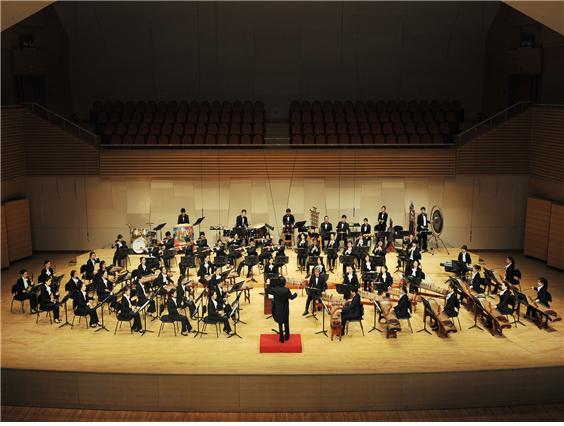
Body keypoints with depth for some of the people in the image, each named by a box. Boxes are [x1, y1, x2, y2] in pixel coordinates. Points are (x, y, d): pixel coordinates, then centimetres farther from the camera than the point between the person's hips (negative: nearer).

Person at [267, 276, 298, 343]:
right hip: (285, 310, 0)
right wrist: (295, 294, 13)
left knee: (280, 323, 12)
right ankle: (287, 336, 32)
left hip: (278, 310, 0)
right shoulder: (286, 290, -21)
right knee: (286, 323, 20)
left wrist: (268, 284, 13)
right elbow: (291, 297, -7)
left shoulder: (275, 289, -18)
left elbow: (268, 291, 0)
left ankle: (281, 338, 17)